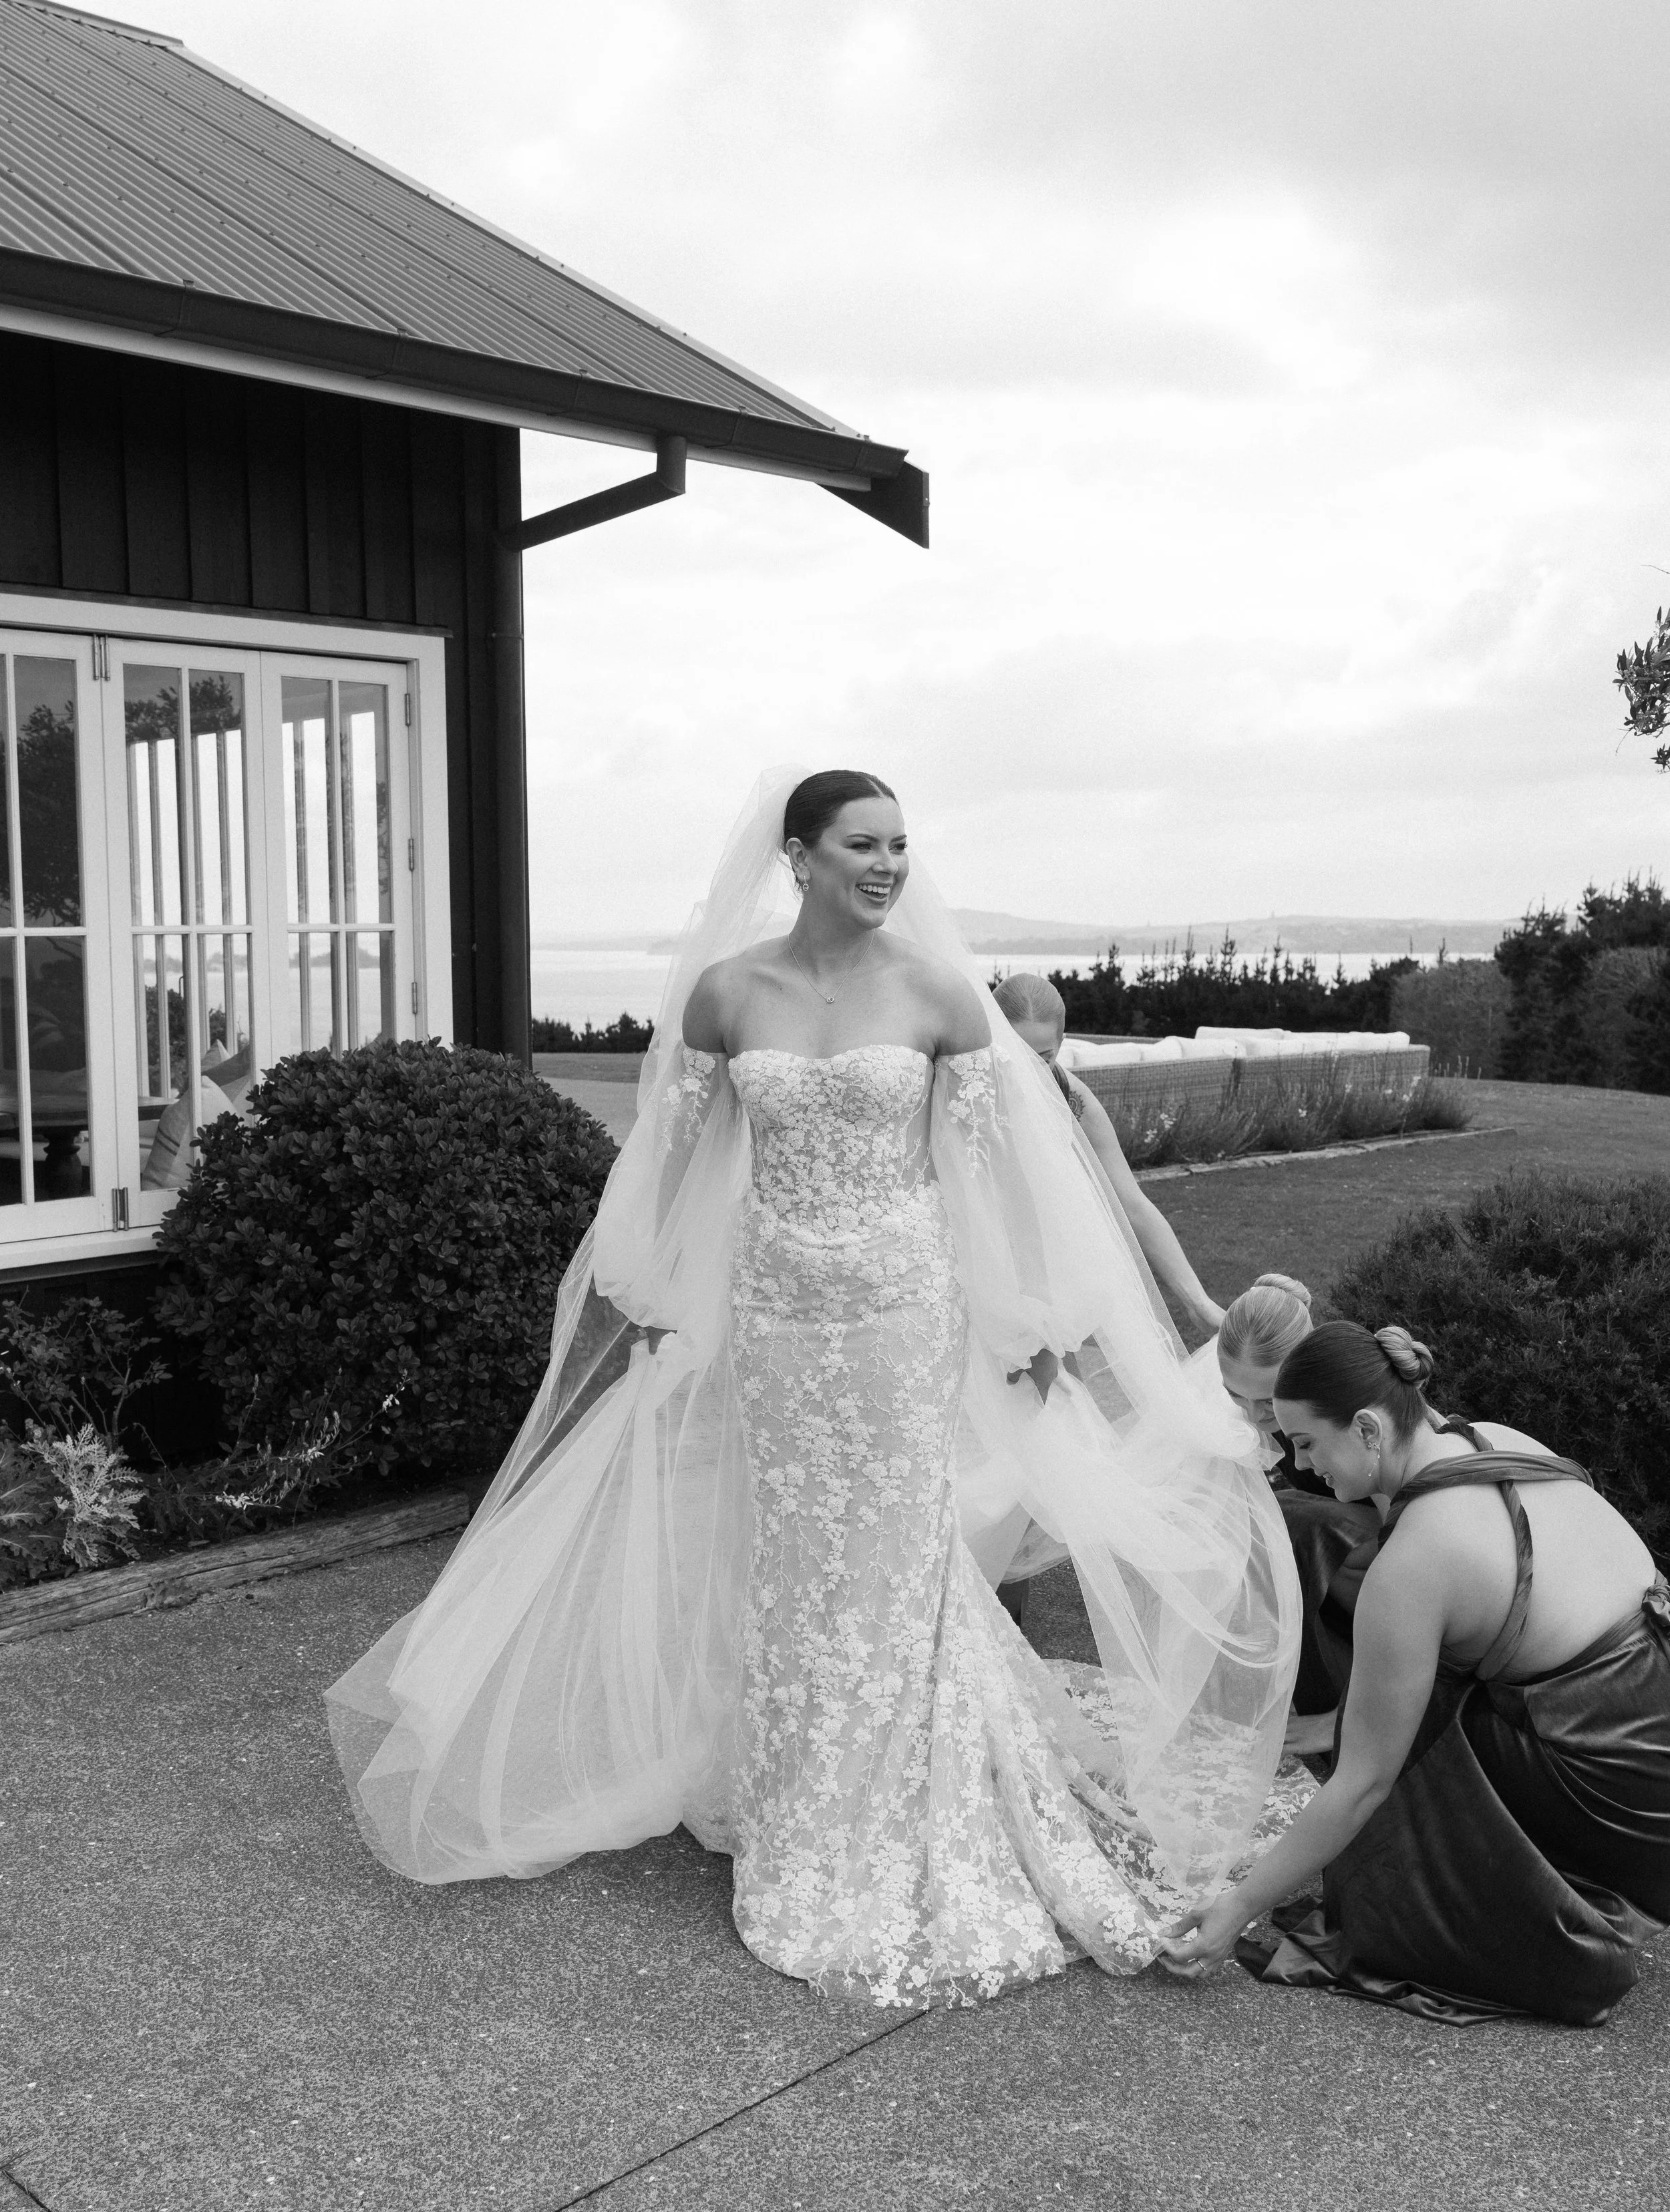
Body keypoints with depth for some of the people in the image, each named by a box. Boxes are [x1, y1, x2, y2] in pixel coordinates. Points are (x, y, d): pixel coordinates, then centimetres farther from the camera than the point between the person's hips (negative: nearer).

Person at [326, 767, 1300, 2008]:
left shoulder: (942, 997, -5)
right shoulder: (723, 991, -2)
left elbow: (997, 1164, 0)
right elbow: (673, 1151, 8)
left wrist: (1032, 1322, 2)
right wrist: (631, 1286, 15)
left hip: (905, 1310, -1)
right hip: (771, 1311, 2)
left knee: (896, 1573, 5)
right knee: (787, 1572, 11)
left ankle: (901, 1850, 23)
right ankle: (805, 1848, 29)